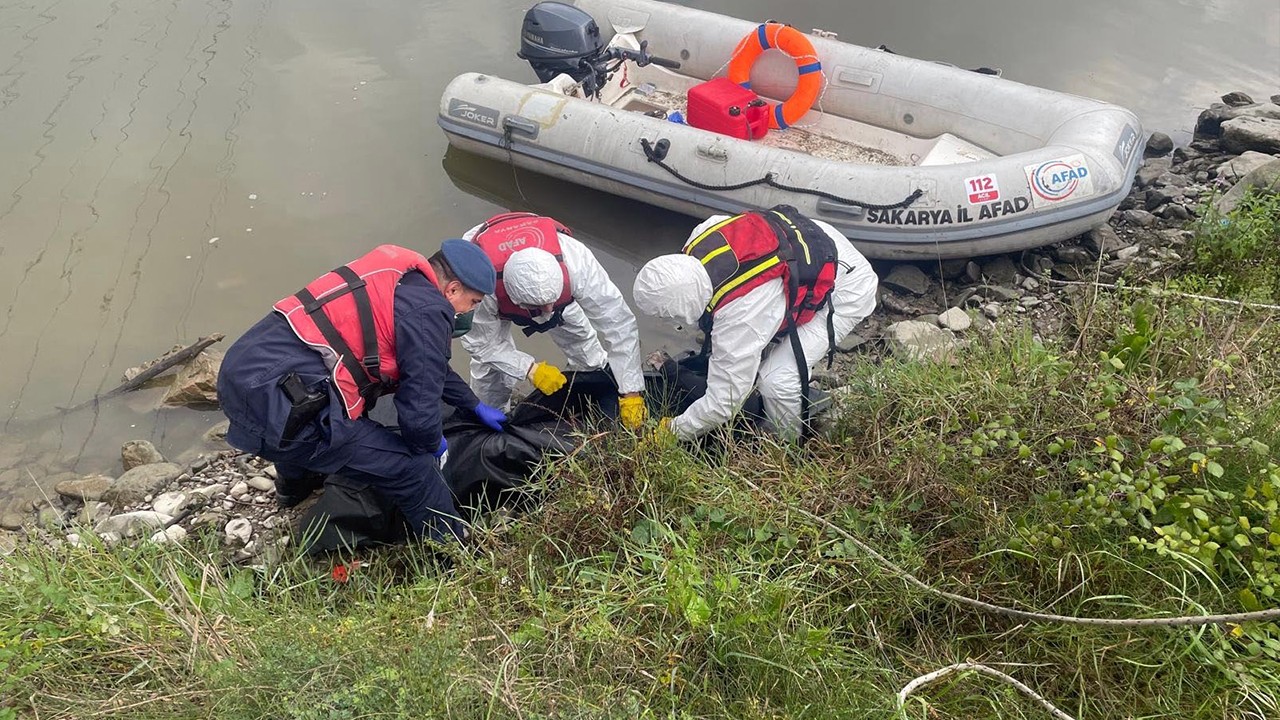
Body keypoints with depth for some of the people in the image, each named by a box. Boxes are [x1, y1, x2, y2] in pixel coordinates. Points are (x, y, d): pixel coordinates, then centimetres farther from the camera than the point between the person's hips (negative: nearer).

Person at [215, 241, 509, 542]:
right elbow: (418, 413, -10)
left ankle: (295, 484, 71)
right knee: (412, 469, -4)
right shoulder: (428, 311, -10)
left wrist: (475, 406, 43)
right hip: (276, 404, -10)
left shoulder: (398, 280, 18)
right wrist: (432, 444, 13)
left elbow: (428, 364, 34)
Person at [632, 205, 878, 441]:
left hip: (847, 289, -9)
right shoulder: (701, 239, -20)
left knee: (776, 380, -16)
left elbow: (723, 403, -26)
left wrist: (672, 431, -9)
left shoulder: (740, 318, -37)